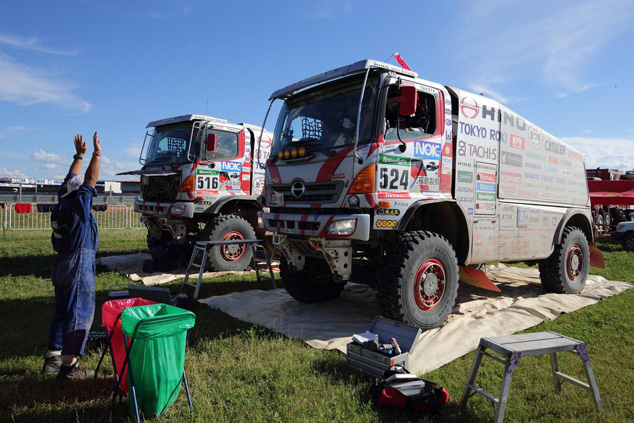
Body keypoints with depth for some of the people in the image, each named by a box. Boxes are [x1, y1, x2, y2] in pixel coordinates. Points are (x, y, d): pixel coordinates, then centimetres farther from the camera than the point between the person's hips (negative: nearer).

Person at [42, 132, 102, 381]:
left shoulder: (62, 203, 9)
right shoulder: (78, 206, -13)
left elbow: (71, 180, 20)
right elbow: (90, 181, -15)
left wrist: (79, 155, 28)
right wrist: (96, 154, -7)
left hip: (61, 265, 9)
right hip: (79, 265, -9)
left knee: (62, 312, 17)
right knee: (80, 314, -4)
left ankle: (53, 358, 25)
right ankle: (69, 367, -2)